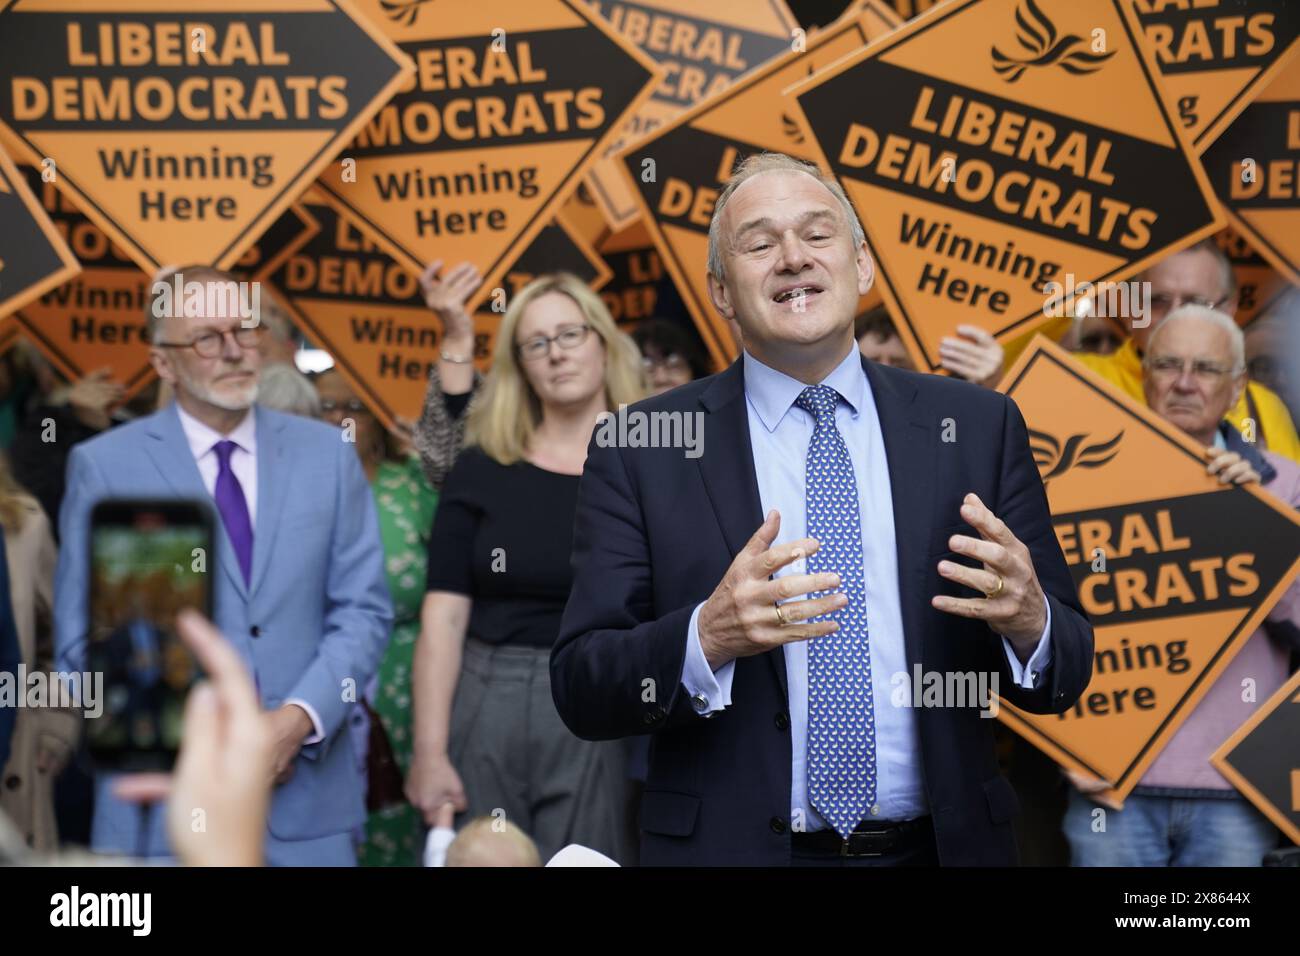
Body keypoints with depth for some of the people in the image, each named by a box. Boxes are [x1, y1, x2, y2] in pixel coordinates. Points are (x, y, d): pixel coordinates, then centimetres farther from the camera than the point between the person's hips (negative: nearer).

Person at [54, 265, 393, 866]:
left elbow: (363, 607, 4)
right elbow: (86, 639, -2)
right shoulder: (104, 466, -1)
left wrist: (301, 717, -11)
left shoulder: (327, 454, 6)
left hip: (307, 787, 2)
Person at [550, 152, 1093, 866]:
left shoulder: (977, 427, -1)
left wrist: (1028, 621, -21)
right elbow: (580, 690, -9)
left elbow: (1064, 673, 0)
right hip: (731, 847, -2)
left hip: (941, 845, 2)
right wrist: (708, 638, -26)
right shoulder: (638, 450, -6)